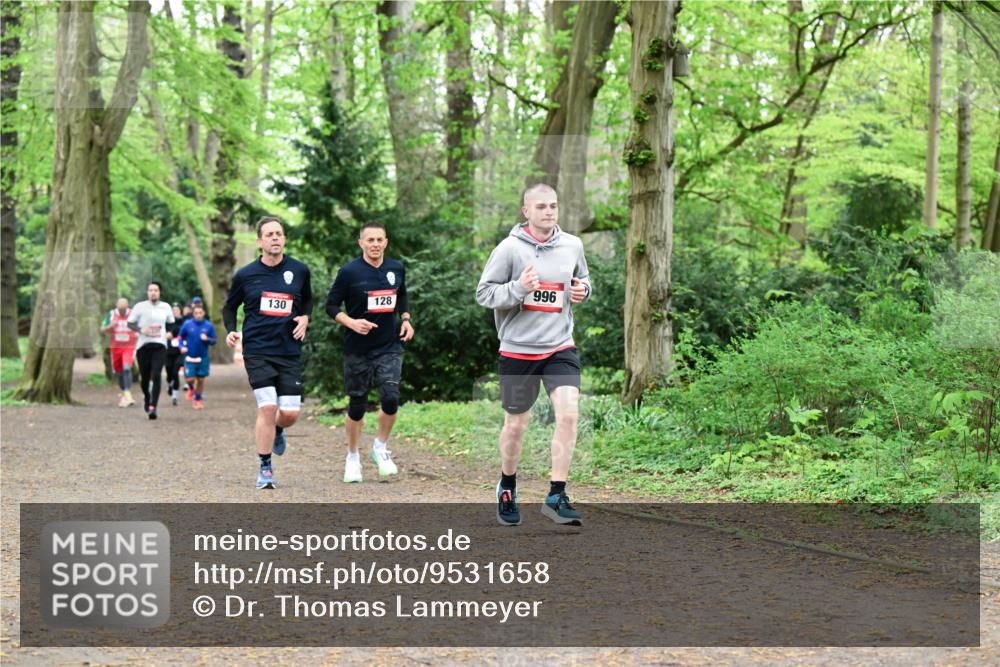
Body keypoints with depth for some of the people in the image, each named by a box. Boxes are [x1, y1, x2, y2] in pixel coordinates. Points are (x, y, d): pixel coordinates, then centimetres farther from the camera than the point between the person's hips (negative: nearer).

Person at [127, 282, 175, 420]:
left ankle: (153, 407, -18)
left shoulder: (166, 307, 9)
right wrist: (141, 330, -15)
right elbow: (130, 323, 3)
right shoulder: (140, 306, 2)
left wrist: (170, 333, 4)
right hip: (143, 345, 0)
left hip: (160, 345, 0)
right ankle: (147, 397, 37)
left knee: (156, 376, -14)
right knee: (145, 377, 6)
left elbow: (171, 323, 22)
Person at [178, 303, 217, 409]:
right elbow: (181, 337, 8)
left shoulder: (208, 326, -1)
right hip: (189, 357, -1)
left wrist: (207, 339, -16)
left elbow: (213, 341, 5)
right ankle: (191, 388, 28)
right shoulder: (187, 324, -3)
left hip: (203, 358, 1)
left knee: (201, 380, 4)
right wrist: (182, 347, -10)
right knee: (189, 379, -8)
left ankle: (197, 400, 22)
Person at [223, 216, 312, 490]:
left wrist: (305, 318, 2)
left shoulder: (299, 271, 3)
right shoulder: (245, 275, -1)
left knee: (290, 413, -2)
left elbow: (307, 300, 22)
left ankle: (276, 431, 37)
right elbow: (230, 306, 14)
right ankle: (265, 469, 1)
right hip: (257, 351, -2)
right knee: (267, 408, -13)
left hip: (290, 351, 2)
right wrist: (231, 331, -3)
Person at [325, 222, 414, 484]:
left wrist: (406, 319, 7)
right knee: (357, 405, 5)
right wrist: (351, 323, -19)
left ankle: (381, 447, 9)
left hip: (389, 347, 2)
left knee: (390, 397, -15)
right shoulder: (349, 272, -8)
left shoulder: (396, 268, 4)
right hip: (358, 350, -2)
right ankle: (353, 457, 24)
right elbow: (331, 306, -3)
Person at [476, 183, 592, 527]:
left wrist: (582, 290, 0)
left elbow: (583, 279, 23)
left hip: (560, 347, 2)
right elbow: (484, 292, -7)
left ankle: (556, 496, -10)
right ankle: (507, 487, 34)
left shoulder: (572, 245, 5)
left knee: (569, 412, -16)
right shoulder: (509, 248, -8)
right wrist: (518, 288, -23)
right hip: (518, 348, -2)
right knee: (516, 424, 9)